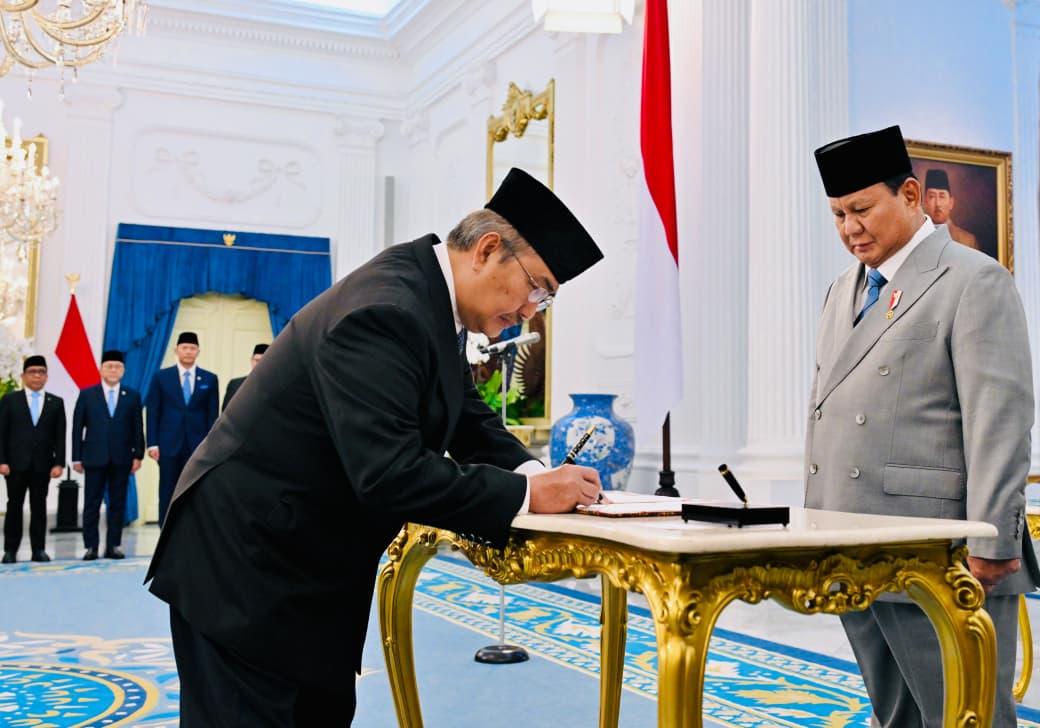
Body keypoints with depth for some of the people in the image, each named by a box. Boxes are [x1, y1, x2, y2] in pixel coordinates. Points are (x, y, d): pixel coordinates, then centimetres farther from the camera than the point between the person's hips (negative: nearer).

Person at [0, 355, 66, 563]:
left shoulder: (56, 403, 8)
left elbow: (60, 436, 4)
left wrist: (59, 463, -4)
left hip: (43, 464, 1)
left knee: (39, 507, 3)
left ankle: (38, 549, 7)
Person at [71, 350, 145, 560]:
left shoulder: (132, 396, 7)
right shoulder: (87, 395, 6)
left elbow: (138, 428, 5)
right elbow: (77, 428, 4)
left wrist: (138, 455, -2)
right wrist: (77, 457, -1)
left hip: (121, 459, 1)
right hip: (94, 458, -1)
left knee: (117, 504, 4)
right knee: (92, 504, 2)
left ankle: (114, 546, 10)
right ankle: (90, 547, 7)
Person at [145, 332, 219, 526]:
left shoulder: (210, 379, 6)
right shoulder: (161, 377, 5)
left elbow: (212, 415, 6)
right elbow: (152, 412, 3)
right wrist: (152, 443, -5)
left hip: (198, 446, 0)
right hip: (169, 445, 0)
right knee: (168, 495, 4)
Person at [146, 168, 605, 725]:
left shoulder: (431, 298, 4)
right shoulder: (385, 310, -27)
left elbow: (471, 420, 12)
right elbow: (388, 473, -34)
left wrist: (534, 472, -7)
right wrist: (524, 494, -26)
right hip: (245, 562, -10)